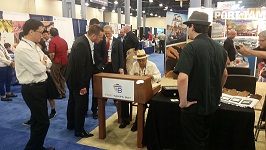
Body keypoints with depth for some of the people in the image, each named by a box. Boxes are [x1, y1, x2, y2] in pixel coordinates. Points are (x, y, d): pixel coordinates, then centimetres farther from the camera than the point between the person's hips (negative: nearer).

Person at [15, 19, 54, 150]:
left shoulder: (34, 46, 10)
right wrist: (43, 62, -3)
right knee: (43, 122, -2)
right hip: (32, 89, -10)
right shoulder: (23, 49, -20)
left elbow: (49, 63, 11)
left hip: (39, 87, 10)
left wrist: (41, 63, -9)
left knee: (37, 120, 21)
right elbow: (38, 69, -23)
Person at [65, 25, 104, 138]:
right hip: (77, 80, -10)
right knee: (81, 105, 3)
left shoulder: (84, 41, 3)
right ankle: (79, 130, 19)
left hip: (73, 78, 10)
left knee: (73, 102, 22)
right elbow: (79, 67, -28)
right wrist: (82, 85, -24)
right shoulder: (81, 44, -26)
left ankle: (71, 124, 41)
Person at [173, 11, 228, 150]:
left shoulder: (190, 47, -20)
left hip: (194, 105, -7)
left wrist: (183, 101, -19)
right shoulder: (219, 48, 4)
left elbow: (183, 78, -32)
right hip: (212, 104, 7)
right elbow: (224, 74, 16)